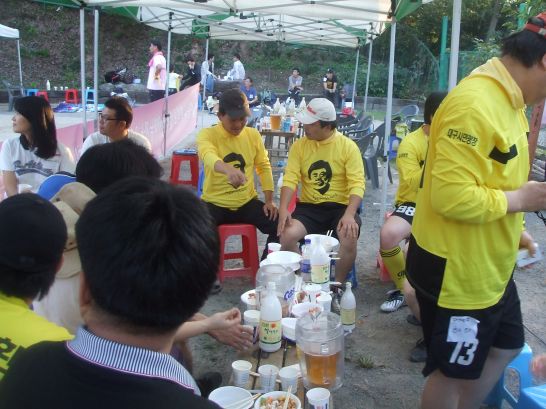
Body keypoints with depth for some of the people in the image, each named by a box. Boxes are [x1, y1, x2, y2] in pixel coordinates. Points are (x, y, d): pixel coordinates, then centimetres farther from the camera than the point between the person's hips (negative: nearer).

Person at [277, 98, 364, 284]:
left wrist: (349, 214, -28)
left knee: (350, 239, -31)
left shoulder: (348, 146, -5)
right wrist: (283, 208, -22)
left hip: (340, 206, -2)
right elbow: (290, 179, -4)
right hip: (309, 207, 2)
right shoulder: (299, 145, 3)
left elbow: (357, 184, -11)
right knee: (287, 235, -26)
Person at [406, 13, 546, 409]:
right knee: (452, 371, 9)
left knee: (507, 346, 25)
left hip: (488, 263, 10)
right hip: (455, 268, -10)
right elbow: (451, 196, -32)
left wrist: (513, 227, 8)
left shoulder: (507, 100, 7)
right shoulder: (474, 105, -26)